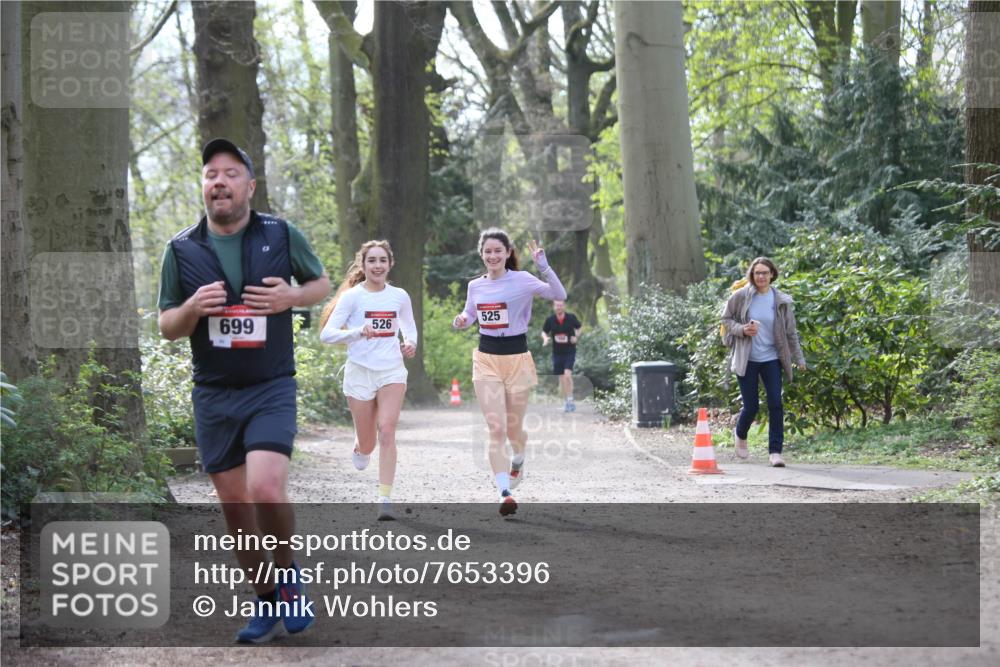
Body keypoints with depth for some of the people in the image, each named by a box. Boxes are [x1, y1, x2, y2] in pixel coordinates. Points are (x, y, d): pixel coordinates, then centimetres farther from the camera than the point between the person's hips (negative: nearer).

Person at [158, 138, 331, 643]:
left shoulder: (282, 236, -1)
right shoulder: (182, 250, 2)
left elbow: (322, 285, 13)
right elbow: (167, 327, 8)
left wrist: (290, 296, -9)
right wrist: (192, 309, -15)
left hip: (271, 389, -3)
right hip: (213, 395, 3)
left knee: (266, 491, -21)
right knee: (235, 506, 7)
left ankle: (289, 577, 6)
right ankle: (266, 603, 24)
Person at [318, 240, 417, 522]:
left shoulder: (400, 296, 5)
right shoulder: (352, 296, -6)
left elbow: (409, 328, 22)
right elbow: (327, 334, -13)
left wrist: (410, 343, 0)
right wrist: (358, 332, -28)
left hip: (392, 371, 1)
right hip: (360, 372, -1)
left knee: (387, 430, -17)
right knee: (367, 445, 6)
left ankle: (385, 499, -16)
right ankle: (359, 447, 46)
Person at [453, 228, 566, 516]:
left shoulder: (521, 280, -8)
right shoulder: (475, 286, 6)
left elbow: (559, 295, -19)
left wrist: (543, 266, -30)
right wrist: (462, 321, 0)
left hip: (517, 359, -2)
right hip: (486, 360, 2)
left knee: (514, 428, 10)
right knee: (496, 430, -11)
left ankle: (518, 460, 46)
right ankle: (505, 493, -15)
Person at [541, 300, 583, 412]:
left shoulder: (571, 318, -7)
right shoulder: (550, 320, -4)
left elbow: (579, 327, 11)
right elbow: (544, 332, 10)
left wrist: (576, 337, -7)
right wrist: (545, 338, -12)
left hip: (570, 351, -2)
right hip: (557, 352, 2)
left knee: (567, 374, -20)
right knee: (561, 379, 5)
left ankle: (570, 400, -9)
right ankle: (566, 403, 17)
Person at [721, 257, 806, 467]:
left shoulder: (781, 301, 2)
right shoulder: (741, 296, -4)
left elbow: (790, 332, 8)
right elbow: (726, 320, 5)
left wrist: (799, 359, 6)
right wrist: (742, 329, -14)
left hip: (771, 359, 2)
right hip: (747, 360, -2)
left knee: (775, 403, -10)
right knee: (751, 406, 0)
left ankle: (775, 451, -4)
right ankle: (740, 434, 33)